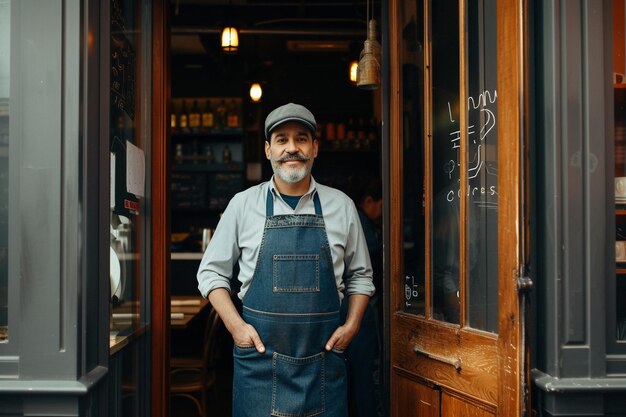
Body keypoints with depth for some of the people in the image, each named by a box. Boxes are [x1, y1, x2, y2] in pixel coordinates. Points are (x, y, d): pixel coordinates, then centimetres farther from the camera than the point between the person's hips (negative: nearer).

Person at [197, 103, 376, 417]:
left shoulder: (341, 206, 5)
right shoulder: (243, 204, 2)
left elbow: (360, 276, 13)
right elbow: (211, 272, 7)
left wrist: (351, 326, 0)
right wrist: (236, 326, -4)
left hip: (323, 354, 1)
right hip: (259, 352, -1)